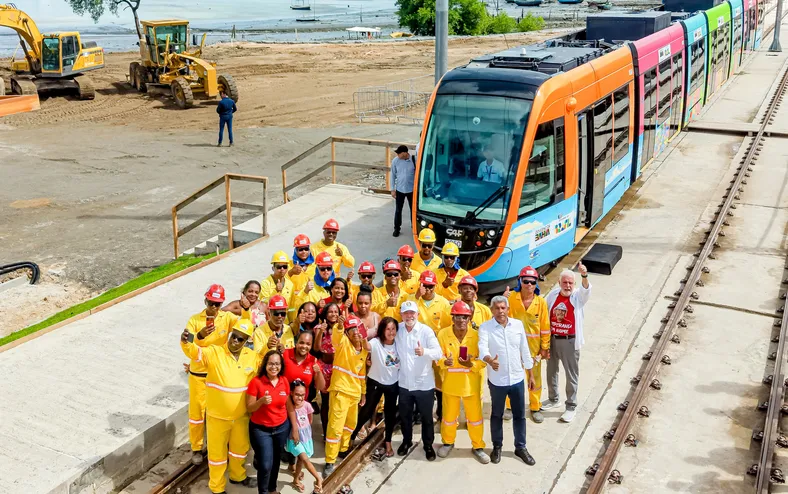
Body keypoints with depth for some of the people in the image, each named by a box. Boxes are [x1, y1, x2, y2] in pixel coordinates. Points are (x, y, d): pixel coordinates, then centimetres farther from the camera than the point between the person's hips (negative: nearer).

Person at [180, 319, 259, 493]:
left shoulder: (253, 356, -5)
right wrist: (199, 336, -55)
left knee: (240, 447, 24)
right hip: (218, 416, -4)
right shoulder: (214, 352, -17)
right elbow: (192, 351, -34)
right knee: (217, 451, 12)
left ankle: (237, 475, 51)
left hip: (241, 415, 4)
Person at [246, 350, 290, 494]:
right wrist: (261, 401, -33)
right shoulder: (256, 381, -17)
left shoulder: (284, 381, -4)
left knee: (276, 461, 18)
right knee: (266, 464, -6)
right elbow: (249, 408, -13)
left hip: (282, 428, 4)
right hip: (260, 429, -4)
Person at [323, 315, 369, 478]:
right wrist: (340, 326, -55)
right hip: (340, 391, -6)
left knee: (351, 424, 21)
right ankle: (330, 462, 0)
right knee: (335, 427, -8)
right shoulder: (343, 342, -10)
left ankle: (343, 449, 42)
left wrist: (363, 392, 18)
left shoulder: (364, 350, 7)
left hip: (354, 392, 7)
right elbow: (336, 336, -35)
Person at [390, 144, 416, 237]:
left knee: (413, 209, 13)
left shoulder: (414, 160, -14)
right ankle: (396, 228, 22)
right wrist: (392, 189, -1)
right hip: (399, 190, 1)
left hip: (412, 190, -1)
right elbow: (393, 175, -1)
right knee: (398, 210, 9)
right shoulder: (395, 161, -10)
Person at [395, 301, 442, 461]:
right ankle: (406, 441, 41)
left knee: (426, 417, 12)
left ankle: (428, 445, 32)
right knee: (405, 416, 19)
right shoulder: (398, 329, -3)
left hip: (424, 384, -3)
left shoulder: (427, 331, -14)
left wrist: (424, 351, -44)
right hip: (404, 383, 3)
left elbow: (438, 352, -22)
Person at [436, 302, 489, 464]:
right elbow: (438, 357, -5)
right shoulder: (443, 334, -9)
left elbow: (482, 360, -6)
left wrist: (471, 364, -26)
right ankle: (448, 442, 40)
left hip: (471, 383, 0)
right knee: (449, 415, 17)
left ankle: (478, 447, 29)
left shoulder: (476, 335, -11)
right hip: (450, 382, 0)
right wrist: (445, 362, -27)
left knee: (475, 416, 10)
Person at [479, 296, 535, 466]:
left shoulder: (518, 324, -1)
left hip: (517, 378, 3)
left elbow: (525, 350, 6)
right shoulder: (485, 327, -11)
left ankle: (520, 447, 29)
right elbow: (482, 348, -28)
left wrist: (530, 375, 10)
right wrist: (490, 360, -49)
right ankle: (497, 446, 31)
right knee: (497, 415, 14)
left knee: (519, 415, 13)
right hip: (497, 380, -2)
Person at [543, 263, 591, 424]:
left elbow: (586, 289, -33)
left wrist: (584, 276, -55)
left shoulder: (578, 296, -11)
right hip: (552, 339, 4)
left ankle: (571, 407, 17)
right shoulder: (553, 294, -1)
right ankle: (553, 399, 38)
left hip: (569, 341, -4)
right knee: (551, 371, 18)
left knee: (571, 374, 5)